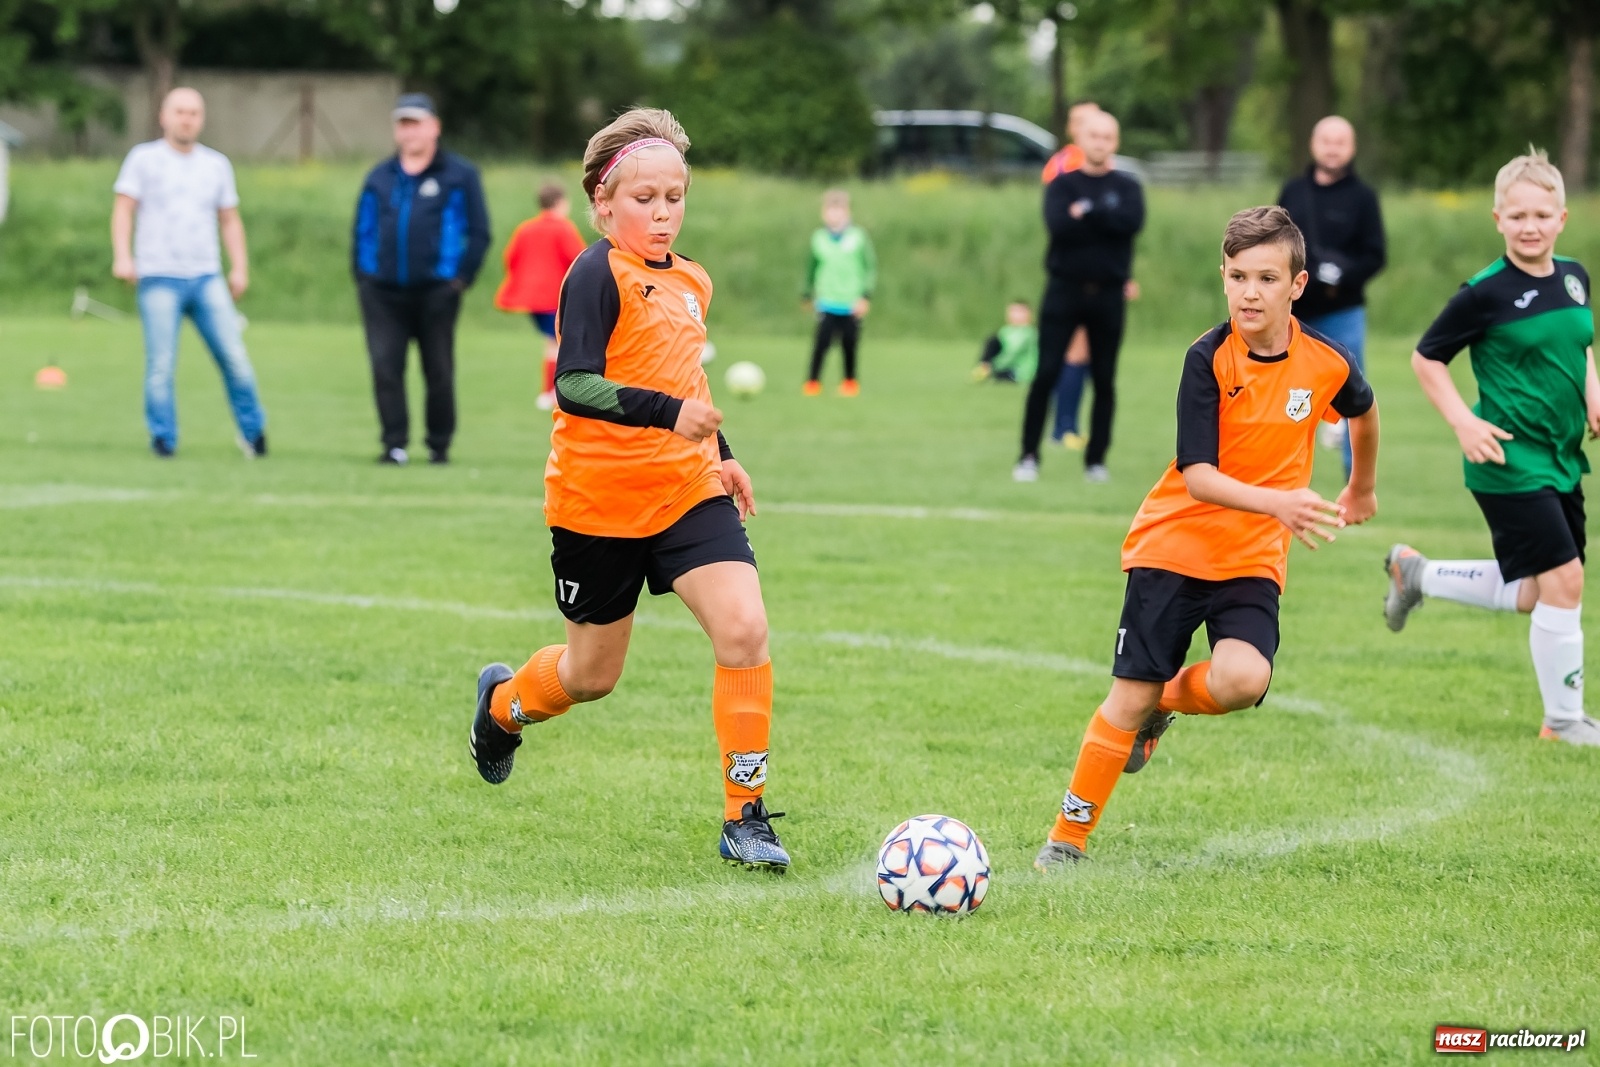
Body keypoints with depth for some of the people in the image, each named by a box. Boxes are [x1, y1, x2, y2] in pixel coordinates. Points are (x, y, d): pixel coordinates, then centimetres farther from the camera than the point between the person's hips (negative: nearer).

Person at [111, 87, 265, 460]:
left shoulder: (217, 164, 16)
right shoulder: (144, 159, 5)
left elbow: (230, 219, 18)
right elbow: (123, 209, -1)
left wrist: (240, 268, 7)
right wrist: (122, 256, -15)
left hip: (207, 278, 3)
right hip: (158, 279, -3)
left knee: (234, 356, -5)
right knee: (161, 364, -9)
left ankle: (253, 432, 8)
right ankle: (163, 440, -1)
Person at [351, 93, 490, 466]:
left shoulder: (459, 175, 2)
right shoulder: (380, 177, 13)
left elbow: (479, 232, 2)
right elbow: (362, 231, 17)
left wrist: (463, 278, -5)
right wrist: (362, 276, 7)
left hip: (435, 291, -3)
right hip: (383, 292, 3)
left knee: (439, 372, 4)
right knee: (385, 367, -7)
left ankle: (440, 445, 15)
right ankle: (395, 444, -3)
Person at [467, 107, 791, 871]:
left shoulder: (688, 281, 11)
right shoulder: (598, 275, -14)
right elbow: (574, 386, -25)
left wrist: (719, 455, 23)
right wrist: (667, 412, -35)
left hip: (688, 492, 5)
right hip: (600, 500, -5)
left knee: (743, 628, -16)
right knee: (594, 674, 9)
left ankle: (745, 820, -9)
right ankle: (504, 702, 45)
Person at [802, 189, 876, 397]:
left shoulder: (858, 237, -3)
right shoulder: (818, 238, 3)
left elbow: (870, 267, 1)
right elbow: (812, 268, 15)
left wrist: (865, 296, -5)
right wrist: (808, 294, 18)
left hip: (852, 304, 0)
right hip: (827, 303, 0)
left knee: (850, 344, 4)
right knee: (822, 341, -11)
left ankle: (850, 382, 21)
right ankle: (813, 382, -3)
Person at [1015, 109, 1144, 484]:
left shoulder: (1127, 187, 9)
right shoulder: (1063, 184, 7)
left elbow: (1133, 222, -12)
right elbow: (1058, 225, -12)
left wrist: (1086, 213, -12)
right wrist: (1106, 220, -10)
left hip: (1108, 294, 1)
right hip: (1065, 288, -1)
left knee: (1104, 380, 3)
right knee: (1046, 374, -8)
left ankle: (1096, 460, 11)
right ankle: (1029, 456, -4)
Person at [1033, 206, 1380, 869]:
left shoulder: (1326, 364, -6)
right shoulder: (1209, 358, -14)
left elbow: (1364, 410, 20)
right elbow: (1197, 476, -20)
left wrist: (1362, 489, 34)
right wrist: (1277, 502, -35)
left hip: (1253, 561, 2)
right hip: (1173, 546, -2)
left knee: (1242, 680, -24)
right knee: (1130, 693, -6)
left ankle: (1166, 702, 10)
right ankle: (1068, 839, 8)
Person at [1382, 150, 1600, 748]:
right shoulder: (1487, 293, -13)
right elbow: (1426, 358, -4)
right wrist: (1464, 424, -13)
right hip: (1511, 459, -7)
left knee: (1531, 595, 13)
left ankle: (1415, 573, 35)